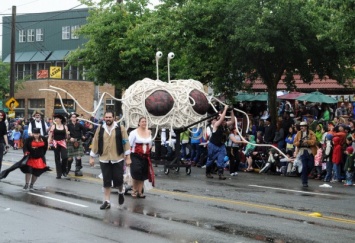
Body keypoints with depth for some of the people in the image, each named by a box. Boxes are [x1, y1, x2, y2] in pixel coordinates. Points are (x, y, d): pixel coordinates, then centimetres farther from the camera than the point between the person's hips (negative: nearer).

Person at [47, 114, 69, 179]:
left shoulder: (65, 127, 4)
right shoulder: (53, 126, 3)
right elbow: (50, 135, 2)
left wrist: (68, 134, -7)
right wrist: (48, 143, -5)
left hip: (63, 143, -1)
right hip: (56, 143, 1)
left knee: (64, 157, -16)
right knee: (57, 158, 4)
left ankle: (64, 170, 8)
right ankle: (59, 174, 11)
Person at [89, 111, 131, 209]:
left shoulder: (120, 128, -2)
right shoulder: (100, 129, 4)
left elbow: (125, 142, -3)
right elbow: (95, 143, 7)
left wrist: (128, 157, -5)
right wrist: (92, 157, 8)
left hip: (117, 159, -2)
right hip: (104, 159, 2)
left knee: (118, 179, 0)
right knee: (106, 181, 4)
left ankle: (121, 192, 32)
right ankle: (107, 201, 12)